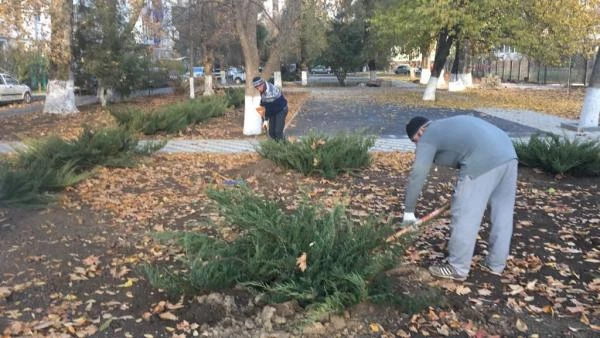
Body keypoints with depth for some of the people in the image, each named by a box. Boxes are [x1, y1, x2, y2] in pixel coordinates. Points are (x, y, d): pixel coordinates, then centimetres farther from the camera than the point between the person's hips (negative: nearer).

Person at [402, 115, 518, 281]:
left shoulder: (428, 137, 8)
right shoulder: (448, 125, 33)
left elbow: (417, 175, 2)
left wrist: (408, 211, 7)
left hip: (483, 162, -9)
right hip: (508, 154, 9)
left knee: (465, 216, 2)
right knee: (502, 213, 16)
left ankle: (457, 269, 13)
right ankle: (496, 265, 30)